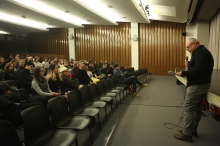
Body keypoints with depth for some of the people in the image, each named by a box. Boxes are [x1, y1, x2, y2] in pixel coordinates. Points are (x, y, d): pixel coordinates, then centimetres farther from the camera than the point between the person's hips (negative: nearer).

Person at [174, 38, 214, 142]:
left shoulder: (200, 53, -17)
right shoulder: (201, 52, 16)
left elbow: (200, 70, -28)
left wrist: (184, 73, -26)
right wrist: (189, 65, 5)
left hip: (197, 85, -11)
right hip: (201, 84, 11)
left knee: (187, 108, -7)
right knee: (196, 108, 15)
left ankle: (187, 134, -1)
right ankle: (193, 130, 26)